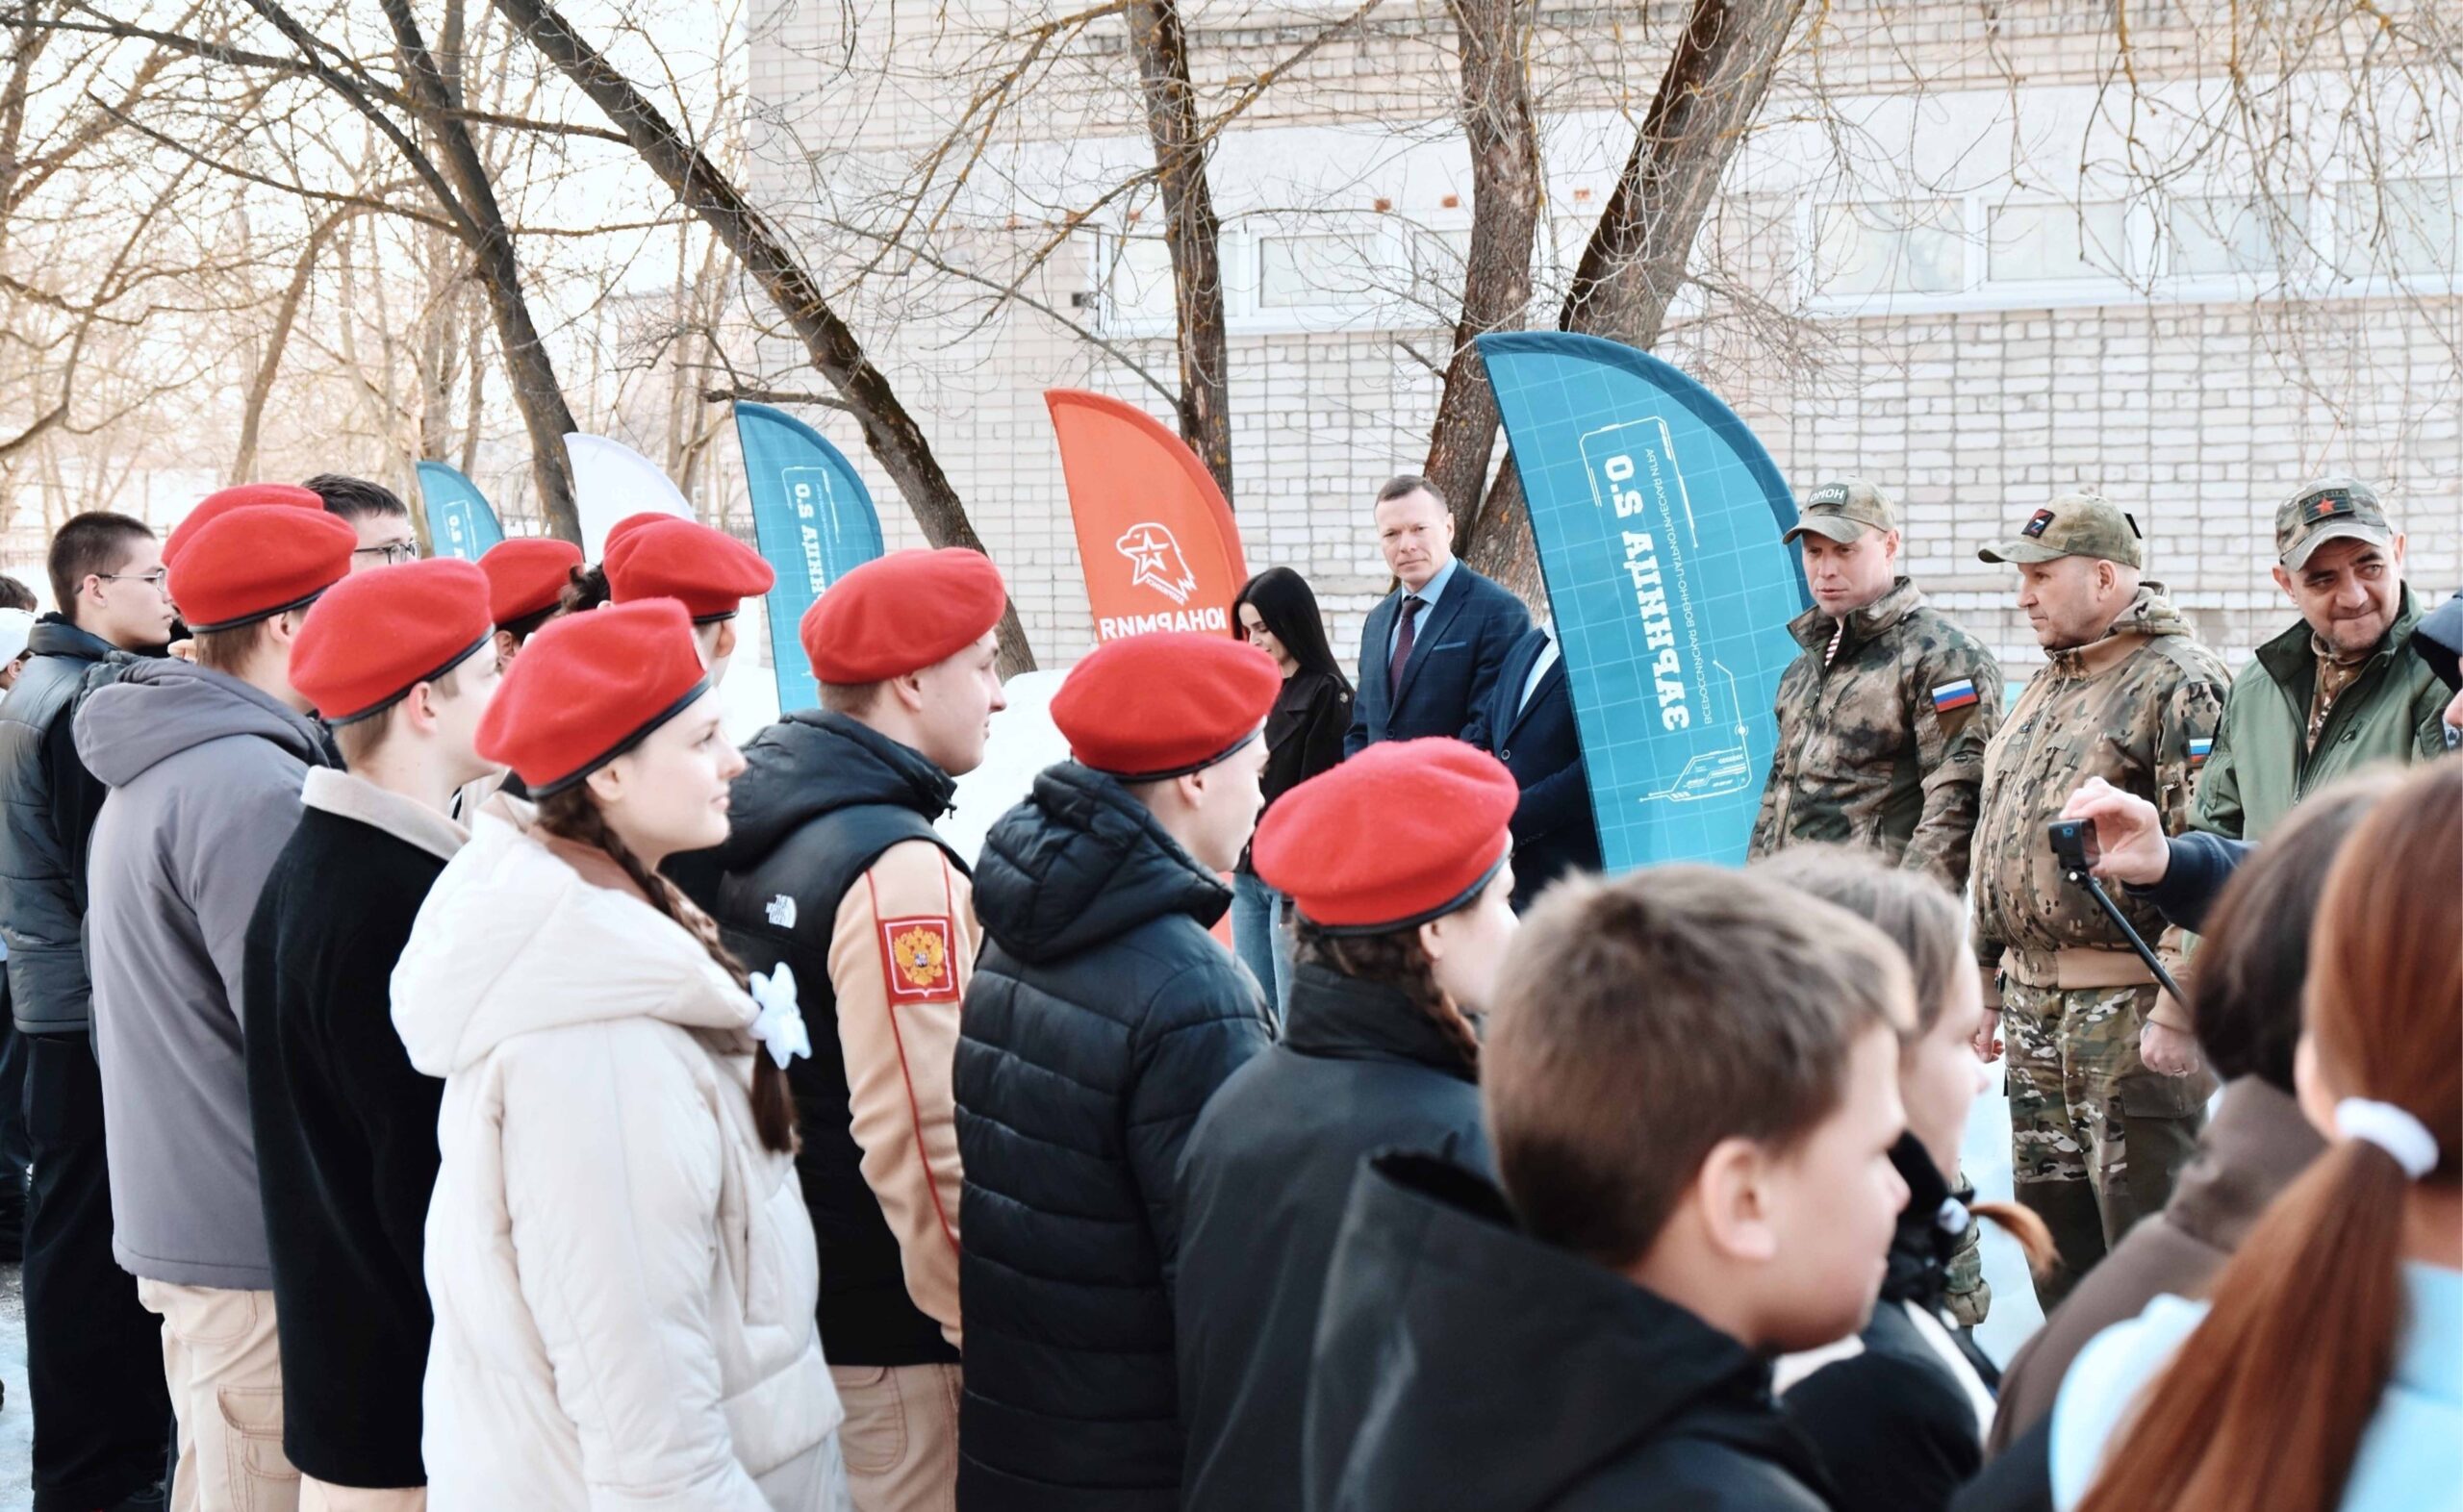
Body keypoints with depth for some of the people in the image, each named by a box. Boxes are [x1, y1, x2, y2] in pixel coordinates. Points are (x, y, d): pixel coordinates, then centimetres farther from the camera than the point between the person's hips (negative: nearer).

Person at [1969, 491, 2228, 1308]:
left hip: (2129, 1012, -9)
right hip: (2034, 1008, 9)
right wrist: (1985, 987, 20)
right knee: (2053, 1227, 15)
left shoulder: (2180, 683, -10)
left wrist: (2177, 1011, -22)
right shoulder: (2044, 687, 18)